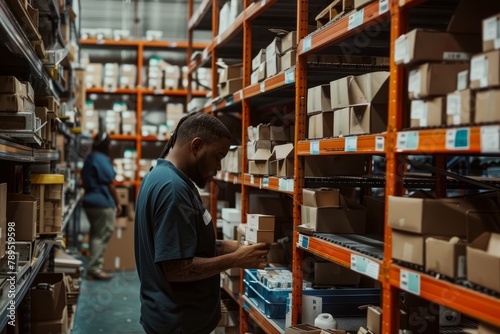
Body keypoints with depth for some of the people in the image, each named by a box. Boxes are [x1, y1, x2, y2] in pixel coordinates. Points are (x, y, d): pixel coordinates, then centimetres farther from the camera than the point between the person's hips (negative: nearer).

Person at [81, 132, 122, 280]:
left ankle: (94, 265, 24)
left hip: (90, 201, 10)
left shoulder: (89, 158, 14)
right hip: (102, 203, -10)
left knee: (96, 234, 17)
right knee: (102, 235, -6)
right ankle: (94, 268, -6)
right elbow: (110, 184, -14)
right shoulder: (102, 160, -16)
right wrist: (117, 203, -5)